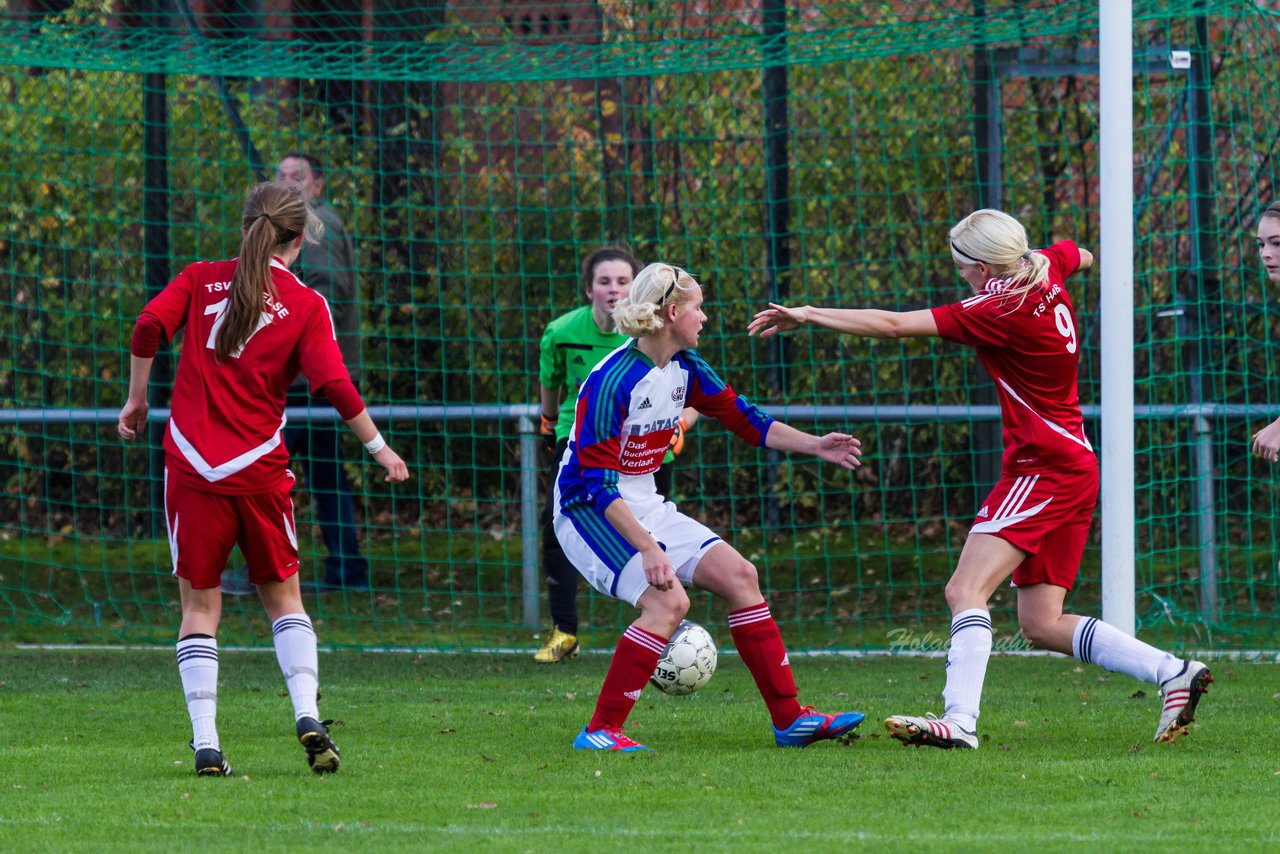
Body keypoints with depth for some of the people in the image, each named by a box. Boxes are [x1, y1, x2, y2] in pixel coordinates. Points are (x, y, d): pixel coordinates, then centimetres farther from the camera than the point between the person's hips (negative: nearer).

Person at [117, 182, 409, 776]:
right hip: (259, 470, -1)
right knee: (282, 594, 14)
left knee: (199, 604, 6)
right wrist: (379, 448, 3)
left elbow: (149, 327, -6)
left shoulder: (201, 279, 7)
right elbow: (334, 387, -8)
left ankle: (205, 743, -3)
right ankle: (306, 713, -4)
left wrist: (136, 400, 6)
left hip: (191, 465, 1)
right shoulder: (305, 305, 0)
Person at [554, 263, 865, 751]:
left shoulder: (685, 368, 3)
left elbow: (743, 418, 16)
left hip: (645, 506, 9)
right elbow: (596, 483, -26)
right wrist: (647, 547, -32)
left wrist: (814, 446, 6)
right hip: (589, 511, -9)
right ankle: (600, 732, -21)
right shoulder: (611, 381, -23)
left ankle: (790, 719, 4)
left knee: (737, 574, -1)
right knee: (669, 599, -26)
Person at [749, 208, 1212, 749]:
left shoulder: (1003, 311, -18)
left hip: (1043, 469, -10)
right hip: (1073, 467, 10)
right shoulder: (1047, 270, 4)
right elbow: (1078, 255, 32)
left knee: (965, 591, -19)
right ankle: (1174, 674, 9)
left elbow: (893, 325, -20)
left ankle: (959, 720, -32)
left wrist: (808, 314, -15)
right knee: (1041, 623, 10)